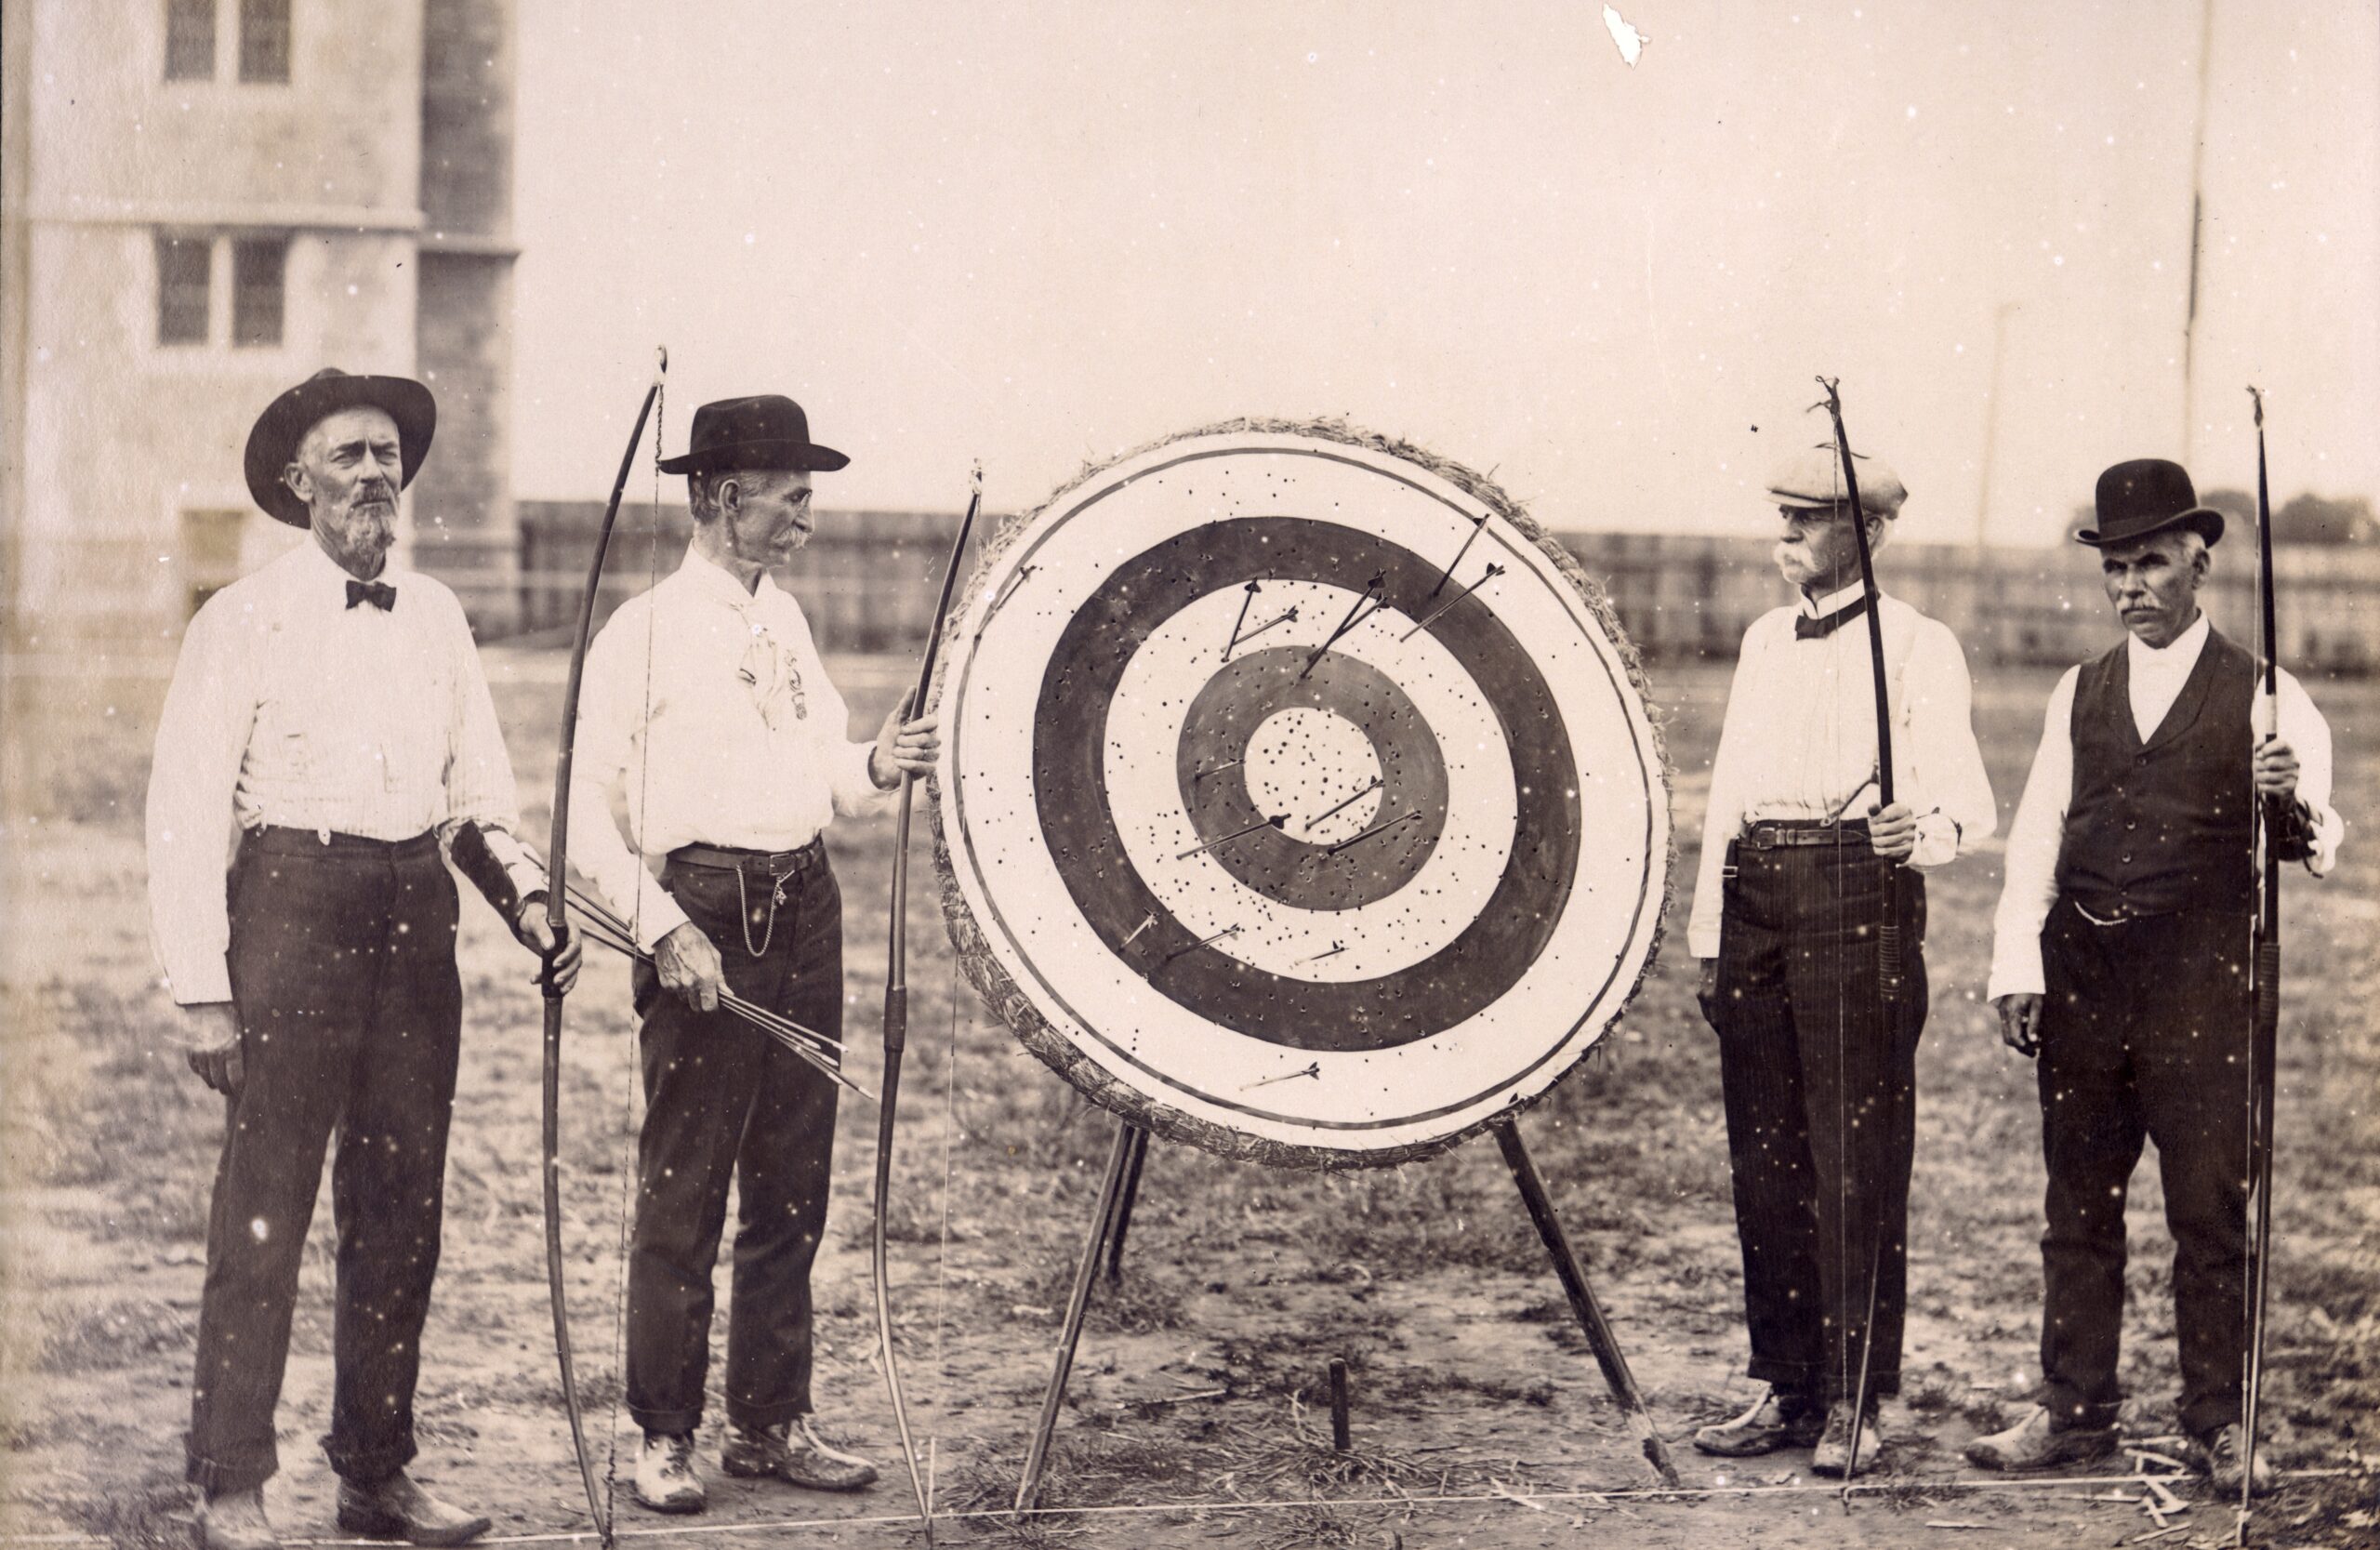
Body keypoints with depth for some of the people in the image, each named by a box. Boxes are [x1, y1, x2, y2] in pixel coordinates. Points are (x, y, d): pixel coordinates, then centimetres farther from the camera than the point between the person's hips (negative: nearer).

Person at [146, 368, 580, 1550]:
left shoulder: (436, 619, 13)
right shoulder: (244, 623, -3)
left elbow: (479, 791, 18)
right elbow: (183, 819, -5)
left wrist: (522, 891, -1)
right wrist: (202, 993, -10)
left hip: (417, 916, 5)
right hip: (291, 908, -5)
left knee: (401, 1213, 9)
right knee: (263, 1210, -4)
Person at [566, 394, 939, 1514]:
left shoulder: (785, 622, 15)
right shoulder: (644, 631, -7)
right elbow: (579, 806, -9)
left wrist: (874, 767, -1)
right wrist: (662, 927, -17)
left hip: (805, 906, 7)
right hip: (706, 910, -7)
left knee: (792, 1185, 11)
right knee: (683, 1188, -3)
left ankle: (771, 1422, 21)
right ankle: (664, 1437, 8)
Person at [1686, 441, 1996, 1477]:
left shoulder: (1918, 647, 0)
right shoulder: (1763, 641, 18)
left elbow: (1968, 799, -8)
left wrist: (1922, 831, -31)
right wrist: (1709, 936, 16)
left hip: (1856, 894, -6)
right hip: (1756, 893, 6)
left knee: (1857, 1157, -5)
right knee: (1763, 1153, 8)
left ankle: (1854, 1403, 2)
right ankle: (1788, 1389, 18)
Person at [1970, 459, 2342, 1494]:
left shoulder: (2261, 697, 1)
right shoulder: (2079, 693, 13)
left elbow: (2319, 846, -7)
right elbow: (2036, 834, 10)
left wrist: (2294, 803, -30)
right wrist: (2017, 968, 0)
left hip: (2201, 982, -4)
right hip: (2081, 978, 4)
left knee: (2210, 1211, -1)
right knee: (2078, 1206, 10)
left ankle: (2220, 1423, 11)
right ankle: (2075, 1412, 19)